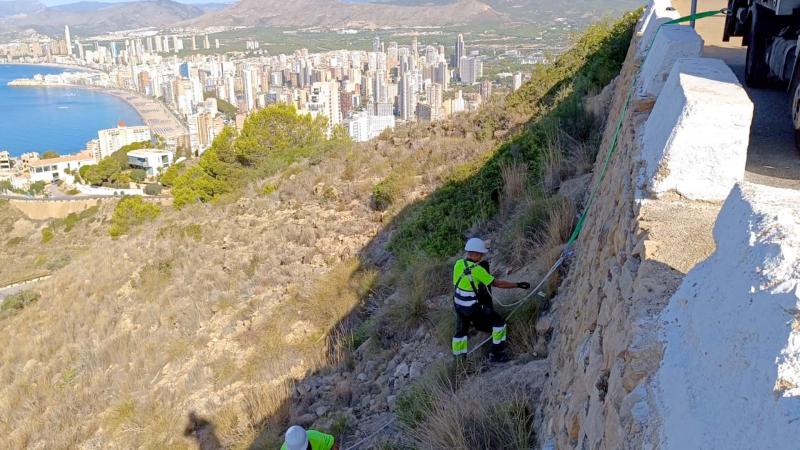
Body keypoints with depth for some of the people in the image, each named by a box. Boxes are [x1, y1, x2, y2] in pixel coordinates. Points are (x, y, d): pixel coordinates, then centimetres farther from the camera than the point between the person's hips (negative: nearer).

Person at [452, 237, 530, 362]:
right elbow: (497, 283, -21)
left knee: (461, 330, 23)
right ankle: (497, 355, 14)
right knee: (499, 323, 7)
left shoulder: (458, 263, -4)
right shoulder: (477, 270, -25)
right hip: (473, 308, -8)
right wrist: (518, 285, -14)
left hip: (458, 305, 8)